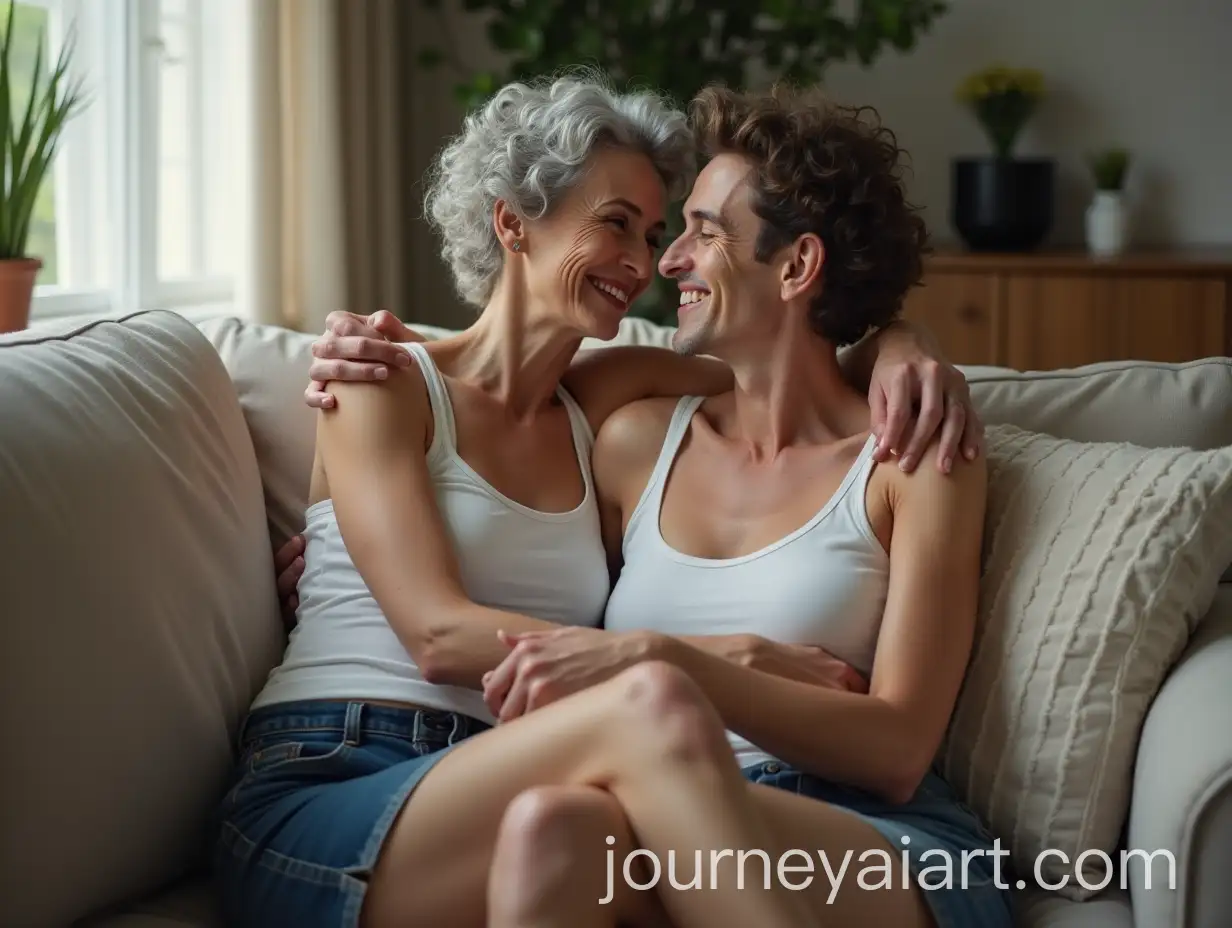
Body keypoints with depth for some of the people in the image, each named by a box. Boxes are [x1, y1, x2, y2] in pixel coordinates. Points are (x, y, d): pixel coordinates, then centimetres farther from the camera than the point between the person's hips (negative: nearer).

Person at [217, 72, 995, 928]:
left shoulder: (600, 408, 18)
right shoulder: (389, 387, 4)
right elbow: (439, 635, -10)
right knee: (653, 704, -32)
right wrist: (713, 656, -16)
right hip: (311, 807, -4)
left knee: (561, 824, -36)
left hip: (477, 813, 4)